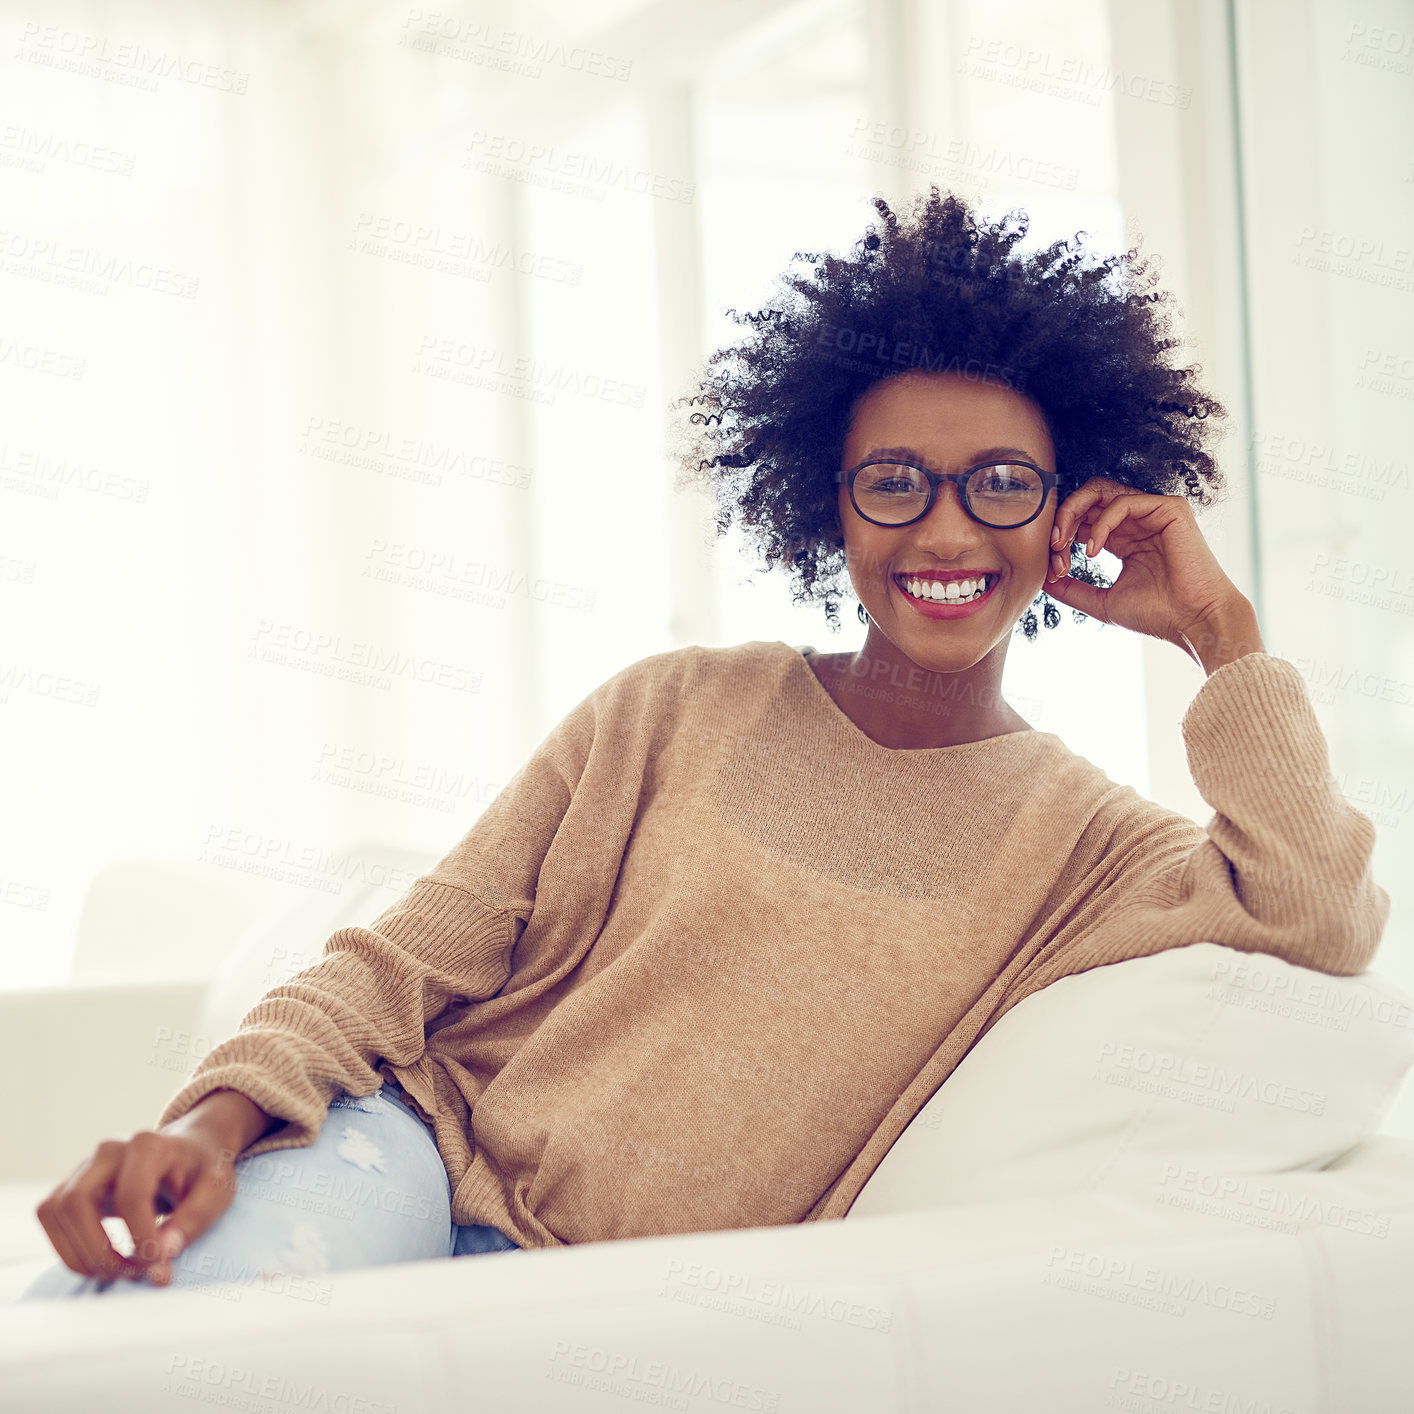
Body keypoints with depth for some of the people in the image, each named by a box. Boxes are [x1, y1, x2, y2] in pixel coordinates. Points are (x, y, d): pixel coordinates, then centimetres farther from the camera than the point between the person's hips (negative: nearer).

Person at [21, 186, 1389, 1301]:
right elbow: (405, 959, 4)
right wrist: (221, 1112, -15)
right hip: (425, 1149, 0)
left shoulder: (1077, 836, 8)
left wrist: (1219, 633, -5)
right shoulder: (675, 710, 7)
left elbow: (1321, 922, -11)